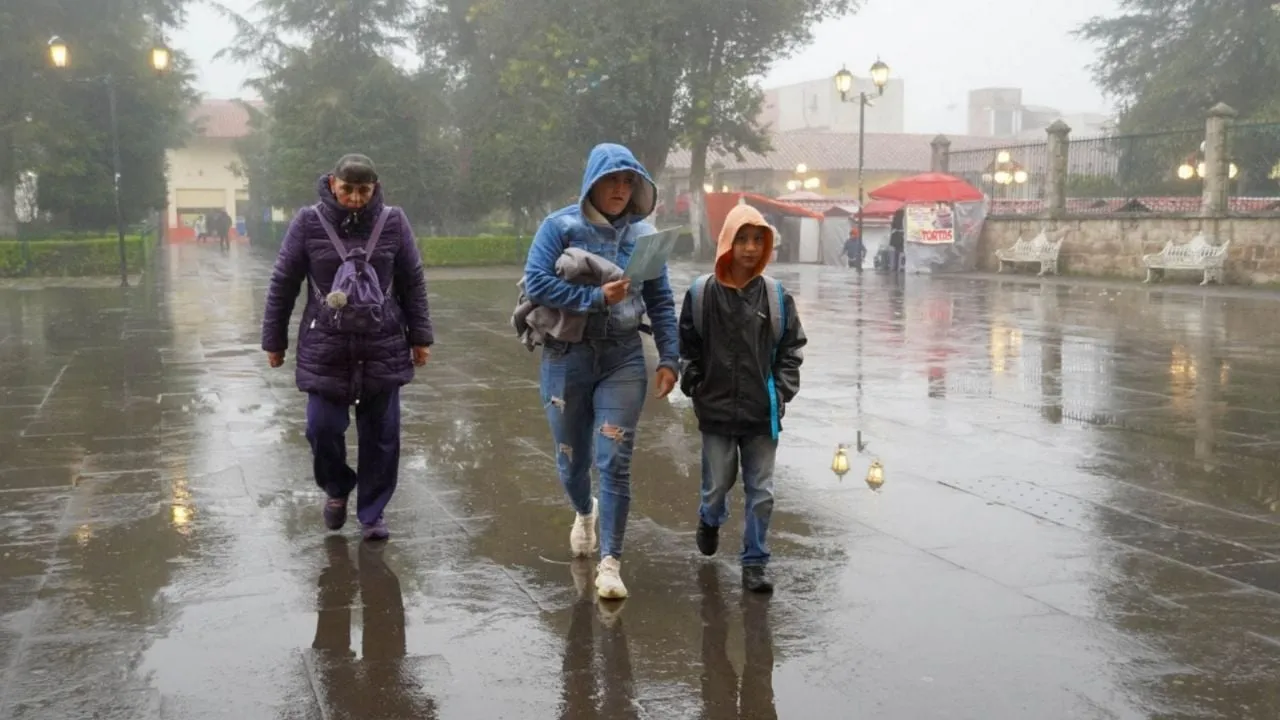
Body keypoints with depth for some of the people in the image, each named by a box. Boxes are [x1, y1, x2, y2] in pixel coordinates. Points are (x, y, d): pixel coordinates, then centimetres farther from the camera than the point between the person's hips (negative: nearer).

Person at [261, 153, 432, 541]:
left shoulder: (393, 222, -4)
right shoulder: (309, 222, -7)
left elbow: (413, 284, 3)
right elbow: (283, 284, 0)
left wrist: (420, 337, 5)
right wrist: (274, 340, 4)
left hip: (383, 348, 1)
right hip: (325, 348, -1)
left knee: (381, 434, 6)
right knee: (323, 428, -1)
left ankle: (372, 513, 22)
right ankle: (336, 488, 30)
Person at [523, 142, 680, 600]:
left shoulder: (642, 234, 3)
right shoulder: (560, 227, -5)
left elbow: (661, 302, 6)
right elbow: (536, 283, -15)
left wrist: (669, 359, -2)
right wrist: (597, 297, -19)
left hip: (623, 360, 1)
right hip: (566, 357, 0)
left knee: (614, 462, -7)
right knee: (571, 460, 14)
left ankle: (609, 562, 0)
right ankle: (584, 513, 47)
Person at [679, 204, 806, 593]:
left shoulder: (776, 296, -1)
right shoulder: (701, 294, -3)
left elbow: (791, 349, 5)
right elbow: (687, 347, 5)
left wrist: (781, 393, -2)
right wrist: (696, 387, -1)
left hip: (762, 414, 1)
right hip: (716, 411, 0)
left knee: (761, 492, 3)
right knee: (717, 484, 10)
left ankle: (755, 562, 16)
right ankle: (710, 519, 44)